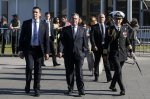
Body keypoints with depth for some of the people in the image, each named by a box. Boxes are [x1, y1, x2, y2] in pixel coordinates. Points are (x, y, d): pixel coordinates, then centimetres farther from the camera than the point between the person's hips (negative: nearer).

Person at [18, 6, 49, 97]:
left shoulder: (44, 24, 3)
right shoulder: (26, 23, 4)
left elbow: (46, 39, 2)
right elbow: (22, 37, 5)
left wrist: (47, 52, -4)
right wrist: (21, 50, 0)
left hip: (39, 49, 1)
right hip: (28, 49, -1)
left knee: (38, 70, 4)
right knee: (29, 66, -16)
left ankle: (37, 89, 16)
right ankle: (28, 85, 8)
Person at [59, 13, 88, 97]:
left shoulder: (82, 30, 9)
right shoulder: (65, 29, 7)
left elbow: (85, 42, 8)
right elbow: (62, 41, 0)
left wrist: (84, 52, 1)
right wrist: (61, 51, -12)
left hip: (79, 54, -1)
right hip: (68, 54, 1)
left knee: (79, 72, -5)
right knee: (69, 72, 7)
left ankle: (81, 90, -1)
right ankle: (70, 89, 18)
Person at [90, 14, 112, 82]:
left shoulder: (107, 27, 11)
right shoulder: (94, 27, 3)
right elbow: (92, 37, -3)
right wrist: (94, 46, -13)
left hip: (105, 46, 1)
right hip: (97, 47, -1)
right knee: (96, 62, 8)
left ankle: (109, 77, -7)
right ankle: (96, 77, 18)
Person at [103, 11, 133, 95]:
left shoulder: (124, 28, 8)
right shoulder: (110, 29, -2)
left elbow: (127, 40, 17)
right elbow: (106, 42, 0)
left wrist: (130, 50, 14)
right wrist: (105, 54, -1)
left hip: (123, 54, 4)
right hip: (114, 54, -4)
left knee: (118, 71, 13)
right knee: (118, 71, -12)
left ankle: (112, 85, 32)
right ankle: (122, 89, -10)